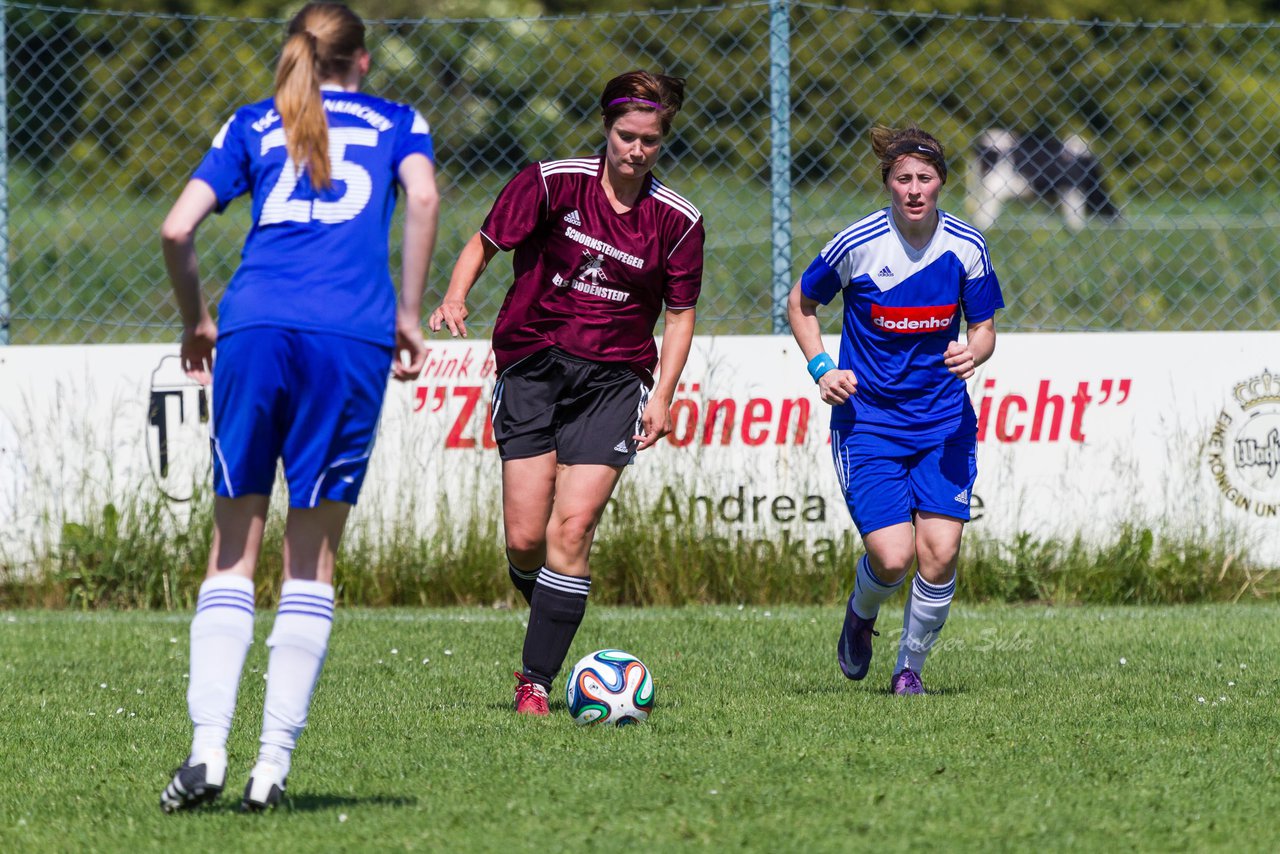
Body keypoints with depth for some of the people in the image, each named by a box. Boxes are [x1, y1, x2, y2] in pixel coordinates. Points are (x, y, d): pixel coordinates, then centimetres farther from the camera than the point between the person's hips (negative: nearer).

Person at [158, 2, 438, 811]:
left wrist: (196, 321, 24)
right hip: (353, 337, -1)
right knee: (313, 559, 5)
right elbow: (423, 198, -2)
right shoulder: (397, 122, 19)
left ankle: (208, 747, -9)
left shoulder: (252, 125, 21)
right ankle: (274, 763, 0)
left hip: (256, 327, 1)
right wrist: (409, 315, 4)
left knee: (233, 550, 7)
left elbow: (178, 231, 10)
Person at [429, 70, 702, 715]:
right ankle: (551, 632, 23)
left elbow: (680, 315, 10)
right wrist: (455, 299, -14)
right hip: (531, 365, 0)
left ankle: (536, 679, -10)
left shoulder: (677, 221, 0)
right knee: (525, 540, -7)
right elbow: (484, 244, 5)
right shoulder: (553, 183, -4)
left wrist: (662, 396, -1)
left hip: (613, 378, 0)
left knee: (572, 528, -15)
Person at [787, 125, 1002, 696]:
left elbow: (983, 328, 8)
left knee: (940, 553, -11)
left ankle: (910, 666, 13)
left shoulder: (966, 247, -4)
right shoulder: (856, 244, -10)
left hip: (944, 422, 2)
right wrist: (820, 368, -6)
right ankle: (861, 616, 22)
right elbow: (801, 303, 7)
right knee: (892, 557, -15)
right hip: (868, 421, -2)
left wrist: (974, 352, -16)